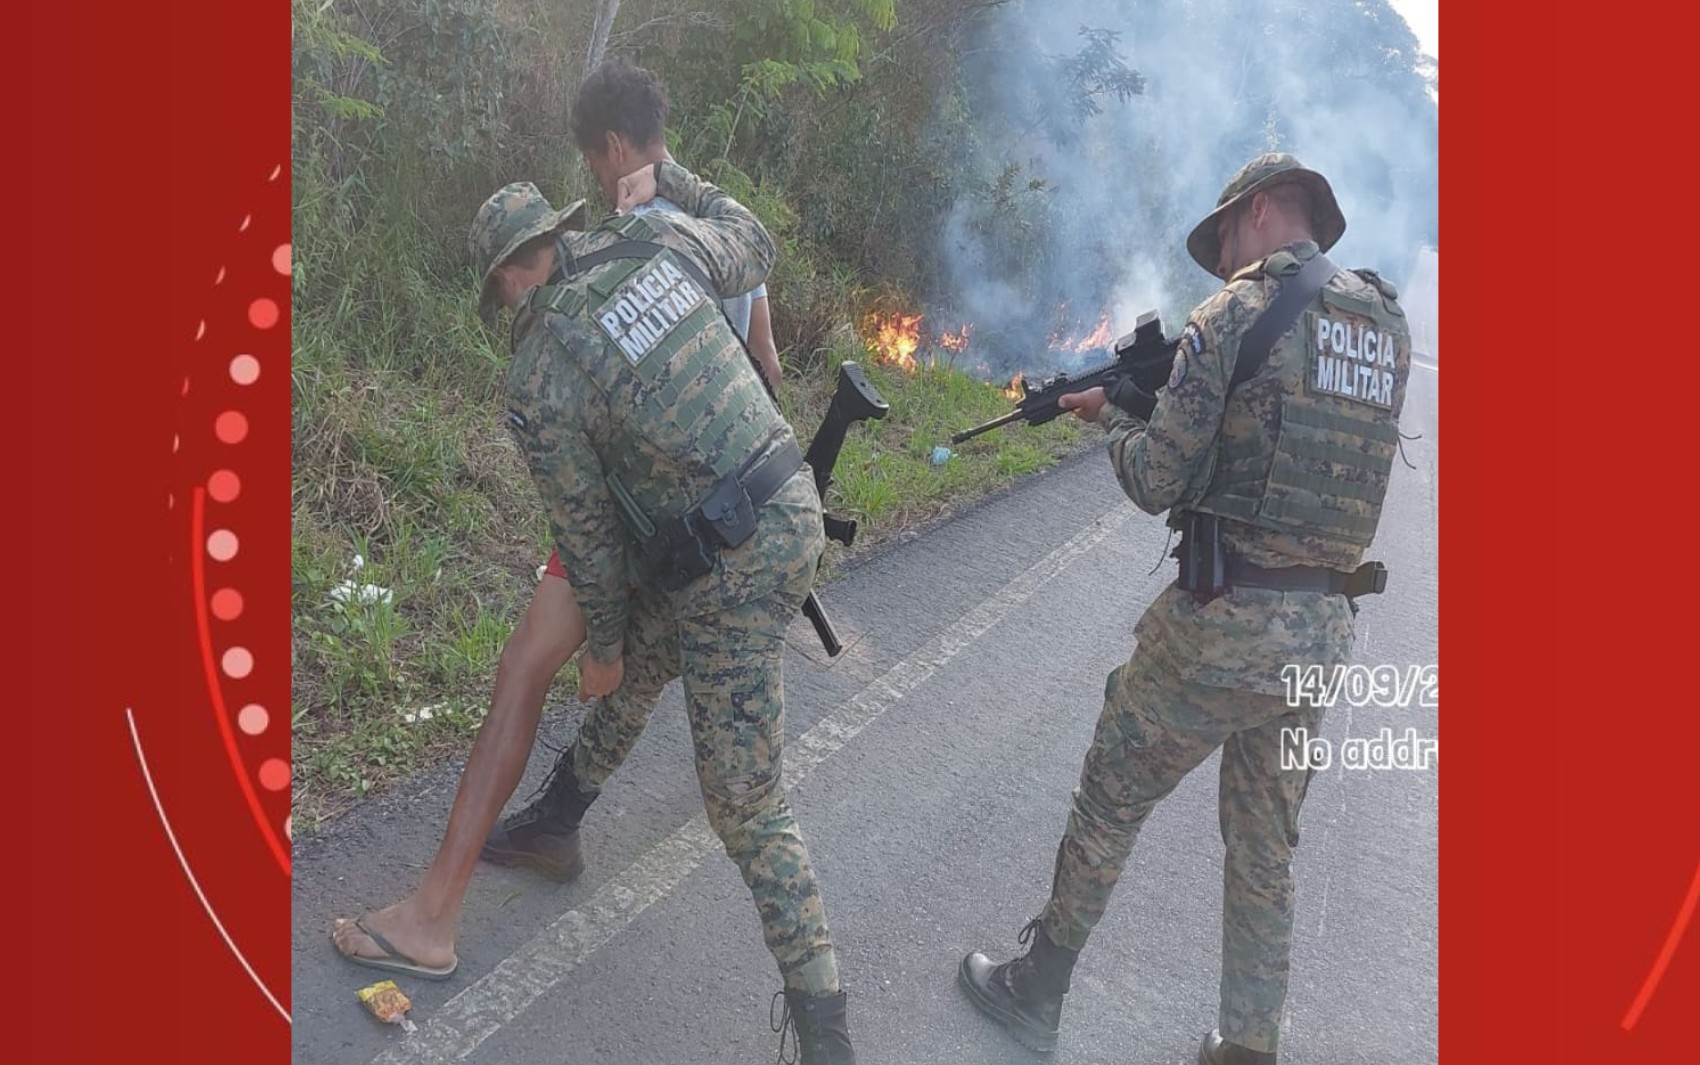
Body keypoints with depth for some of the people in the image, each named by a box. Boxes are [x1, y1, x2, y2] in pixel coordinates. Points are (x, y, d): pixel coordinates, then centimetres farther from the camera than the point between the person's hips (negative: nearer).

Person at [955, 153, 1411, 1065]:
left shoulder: (1233, 313, -11)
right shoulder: (1390, 324, 10)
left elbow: (1158, 484, -11)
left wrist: (1116, 416, 8)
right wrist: (1161, 397, 16)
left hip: (1223, 628, -6)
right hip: (1325, 637, 6)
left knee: (1109, 804, 12)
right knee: (1266, 846, 20)